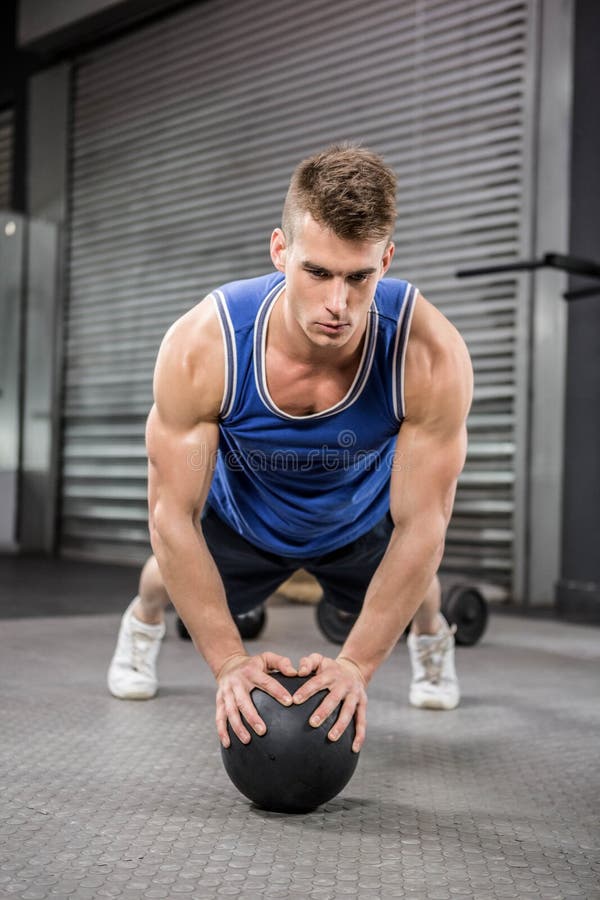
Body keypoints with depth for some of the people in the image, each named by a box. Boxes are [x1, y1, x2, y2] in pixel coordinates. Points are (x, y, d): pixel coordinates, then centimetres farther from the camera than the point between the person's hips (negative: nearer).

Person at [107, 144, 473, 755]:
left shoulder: (432, 355, -42)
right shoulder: (201, 348, -41)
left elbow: (420, 525, -32)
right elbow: (174, 516, -31)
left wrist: (355, 665, -35)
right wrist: (230, 662, -35)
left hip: (364, 517, 0)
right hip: (242, 514, 0)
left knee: (413, 586, 24)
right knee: (174, 572, 23)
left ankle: (432, 641, 63)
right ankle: (141, 624, 62)